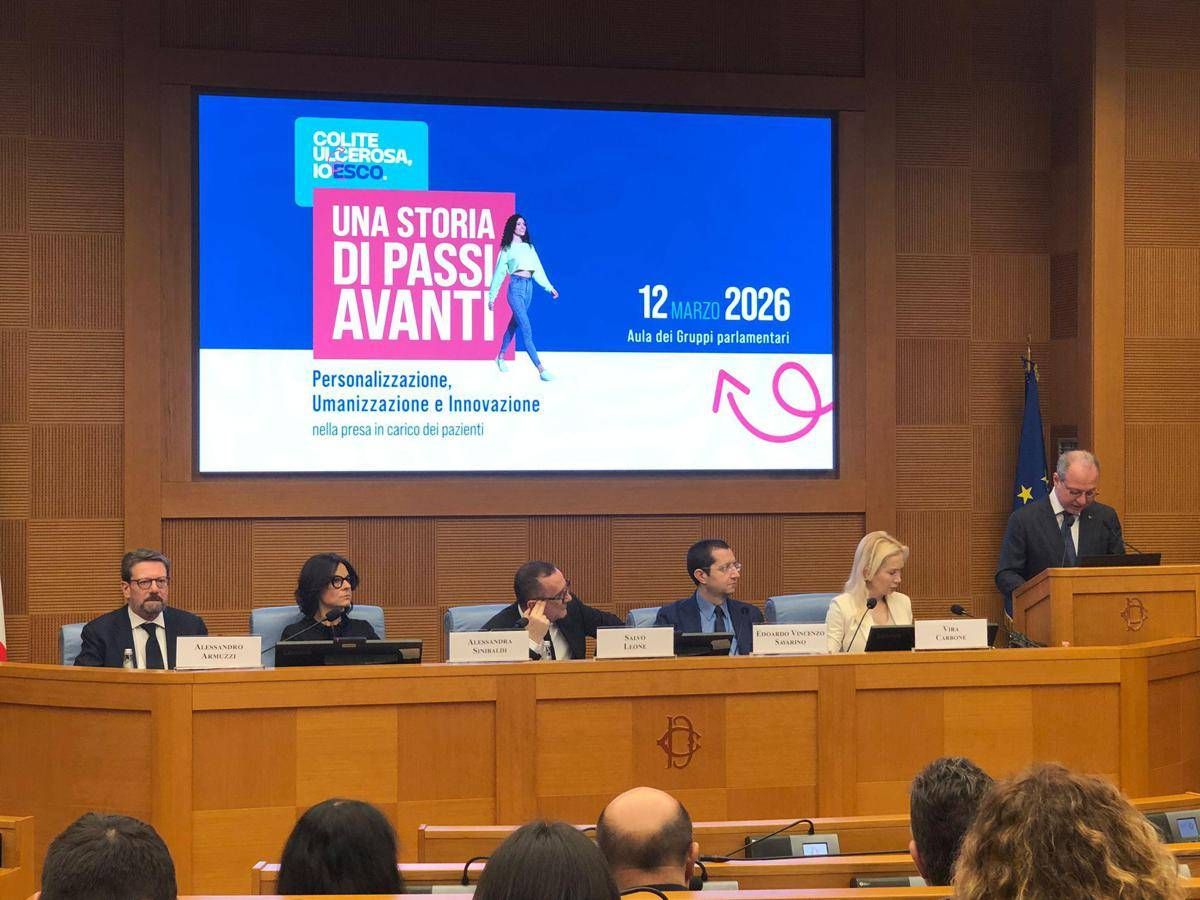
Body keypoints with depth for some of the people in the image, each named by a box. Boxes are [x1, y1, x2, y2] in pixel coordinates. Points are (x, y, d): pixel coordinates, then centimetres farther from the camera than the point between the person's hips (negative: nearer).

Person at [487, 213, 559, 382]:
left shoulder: (529, 247, 15)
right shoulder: (507, 249, 1)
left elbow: (538, 269, 14)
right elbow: (499, 273, 4)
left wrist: (549, 287, 7)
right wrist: (492, 297, 6)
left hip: (529, 287, 6)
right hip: (516, 287, -6)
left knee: (514, 324, 17)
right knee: (526, 329, -12)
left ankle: (501, 357, 36)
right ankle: (541, 369, -19)